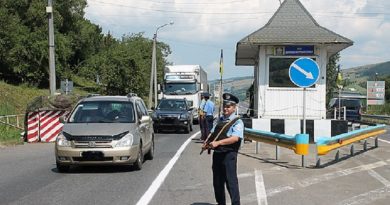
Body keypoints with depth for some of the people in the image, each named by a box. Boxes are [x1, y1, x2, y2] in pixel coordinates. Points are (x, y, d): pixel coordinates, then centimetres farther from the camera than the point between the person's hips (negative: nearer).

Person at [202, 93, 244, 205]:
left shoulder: (237, 122, -6)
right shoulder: (220, 120, 17)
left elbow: (235, 138, -20)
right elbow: (213, 133, 20)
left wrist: (218, 142, -29)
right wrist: (206, 143, 0)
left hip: (229, 154, -7)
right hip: (217, 153, 7)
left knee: (231, 182, -7)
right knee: (217, 182, 14)